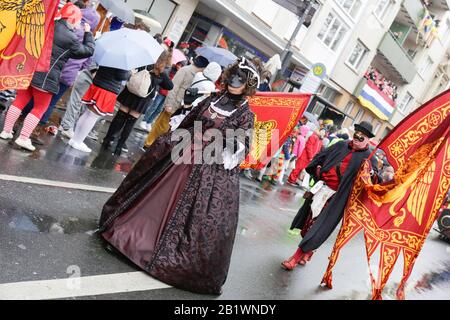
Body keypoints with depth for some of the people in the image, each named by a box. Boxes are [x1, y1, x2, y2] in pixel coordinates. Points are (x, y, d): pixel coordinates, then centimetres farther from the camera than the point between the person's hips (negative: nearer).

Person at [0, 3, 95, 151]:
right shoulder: (70, 37, -12)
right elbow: (88, 51, 0)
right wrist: (88, 33, 11)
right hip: (45, 77, -6)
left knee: (20, 101, 16)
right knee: (40, 108, 7)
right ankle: (23, 138, 5)